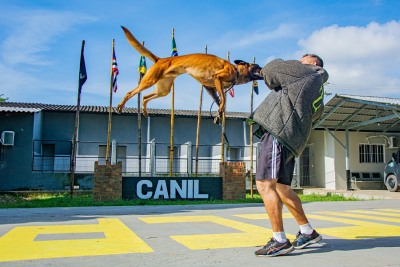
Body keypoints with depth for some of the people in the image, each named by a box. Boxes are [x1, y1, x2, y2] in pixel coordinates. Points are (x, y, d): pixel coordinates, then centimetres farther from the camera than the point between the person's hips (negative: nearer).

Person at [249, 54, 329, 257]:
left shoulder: (307, 71, 7)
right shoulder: (318, 94, 28)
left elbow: (271, 69, 3)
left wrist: (270, 79, 26)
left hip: (279, 130, -10)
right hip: (291, 141, 10)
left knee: (265, 184, -12)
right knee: (282, 187, 15)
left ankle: (279, 241, -11)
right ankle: (308, 232, 23)